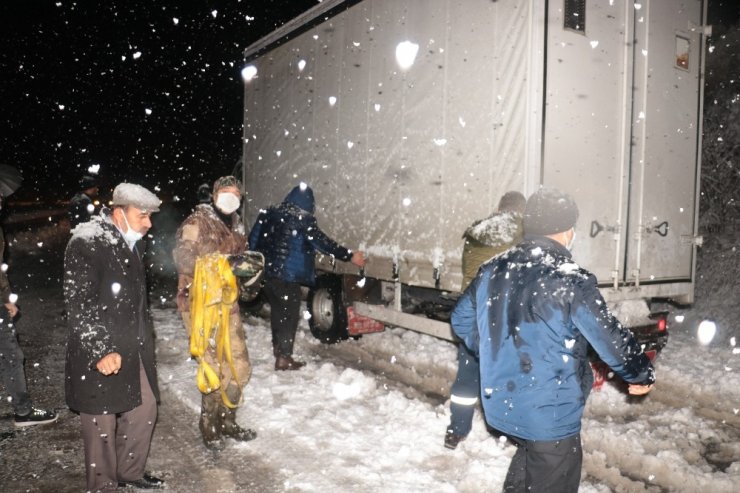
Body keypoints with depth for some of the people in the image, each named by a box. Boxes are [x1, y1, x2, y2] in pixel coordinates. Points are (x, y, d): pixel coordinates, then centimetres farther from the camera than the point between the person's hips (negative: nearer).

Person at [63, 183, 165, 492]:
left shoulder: (130, 243, 10)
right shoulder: (86, 244, -16)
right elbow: (78, 305, -20)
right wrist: (101, 351, -23)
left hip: (134, 350, 8)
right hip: (98, 356, -8)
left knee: (145, 409, 16)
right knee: (101, 425, 5)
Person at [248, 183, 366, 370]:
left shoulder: (269, 213, 9)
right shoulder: (303, 219, -11)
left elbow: (253, 239, 13)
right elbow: (323, 243, -13)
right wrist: (350, 256, -9)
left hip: (266, 271, 7)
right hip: (288, 275, -7)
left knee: (277, 310, 22)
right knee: (290, 314, 3)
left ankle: (278, 347, 36)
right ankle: (283, 358, 4)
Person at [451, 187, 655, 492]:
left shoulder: (492, 270, -2)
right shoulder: (570, 280, -21)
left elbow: (461, 320, 10)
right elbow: (610, 339, -14)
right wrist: (643, 374, 5)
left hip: (500, 406, 6)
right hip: (550, 416, -6)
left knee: (528, 457, 31)